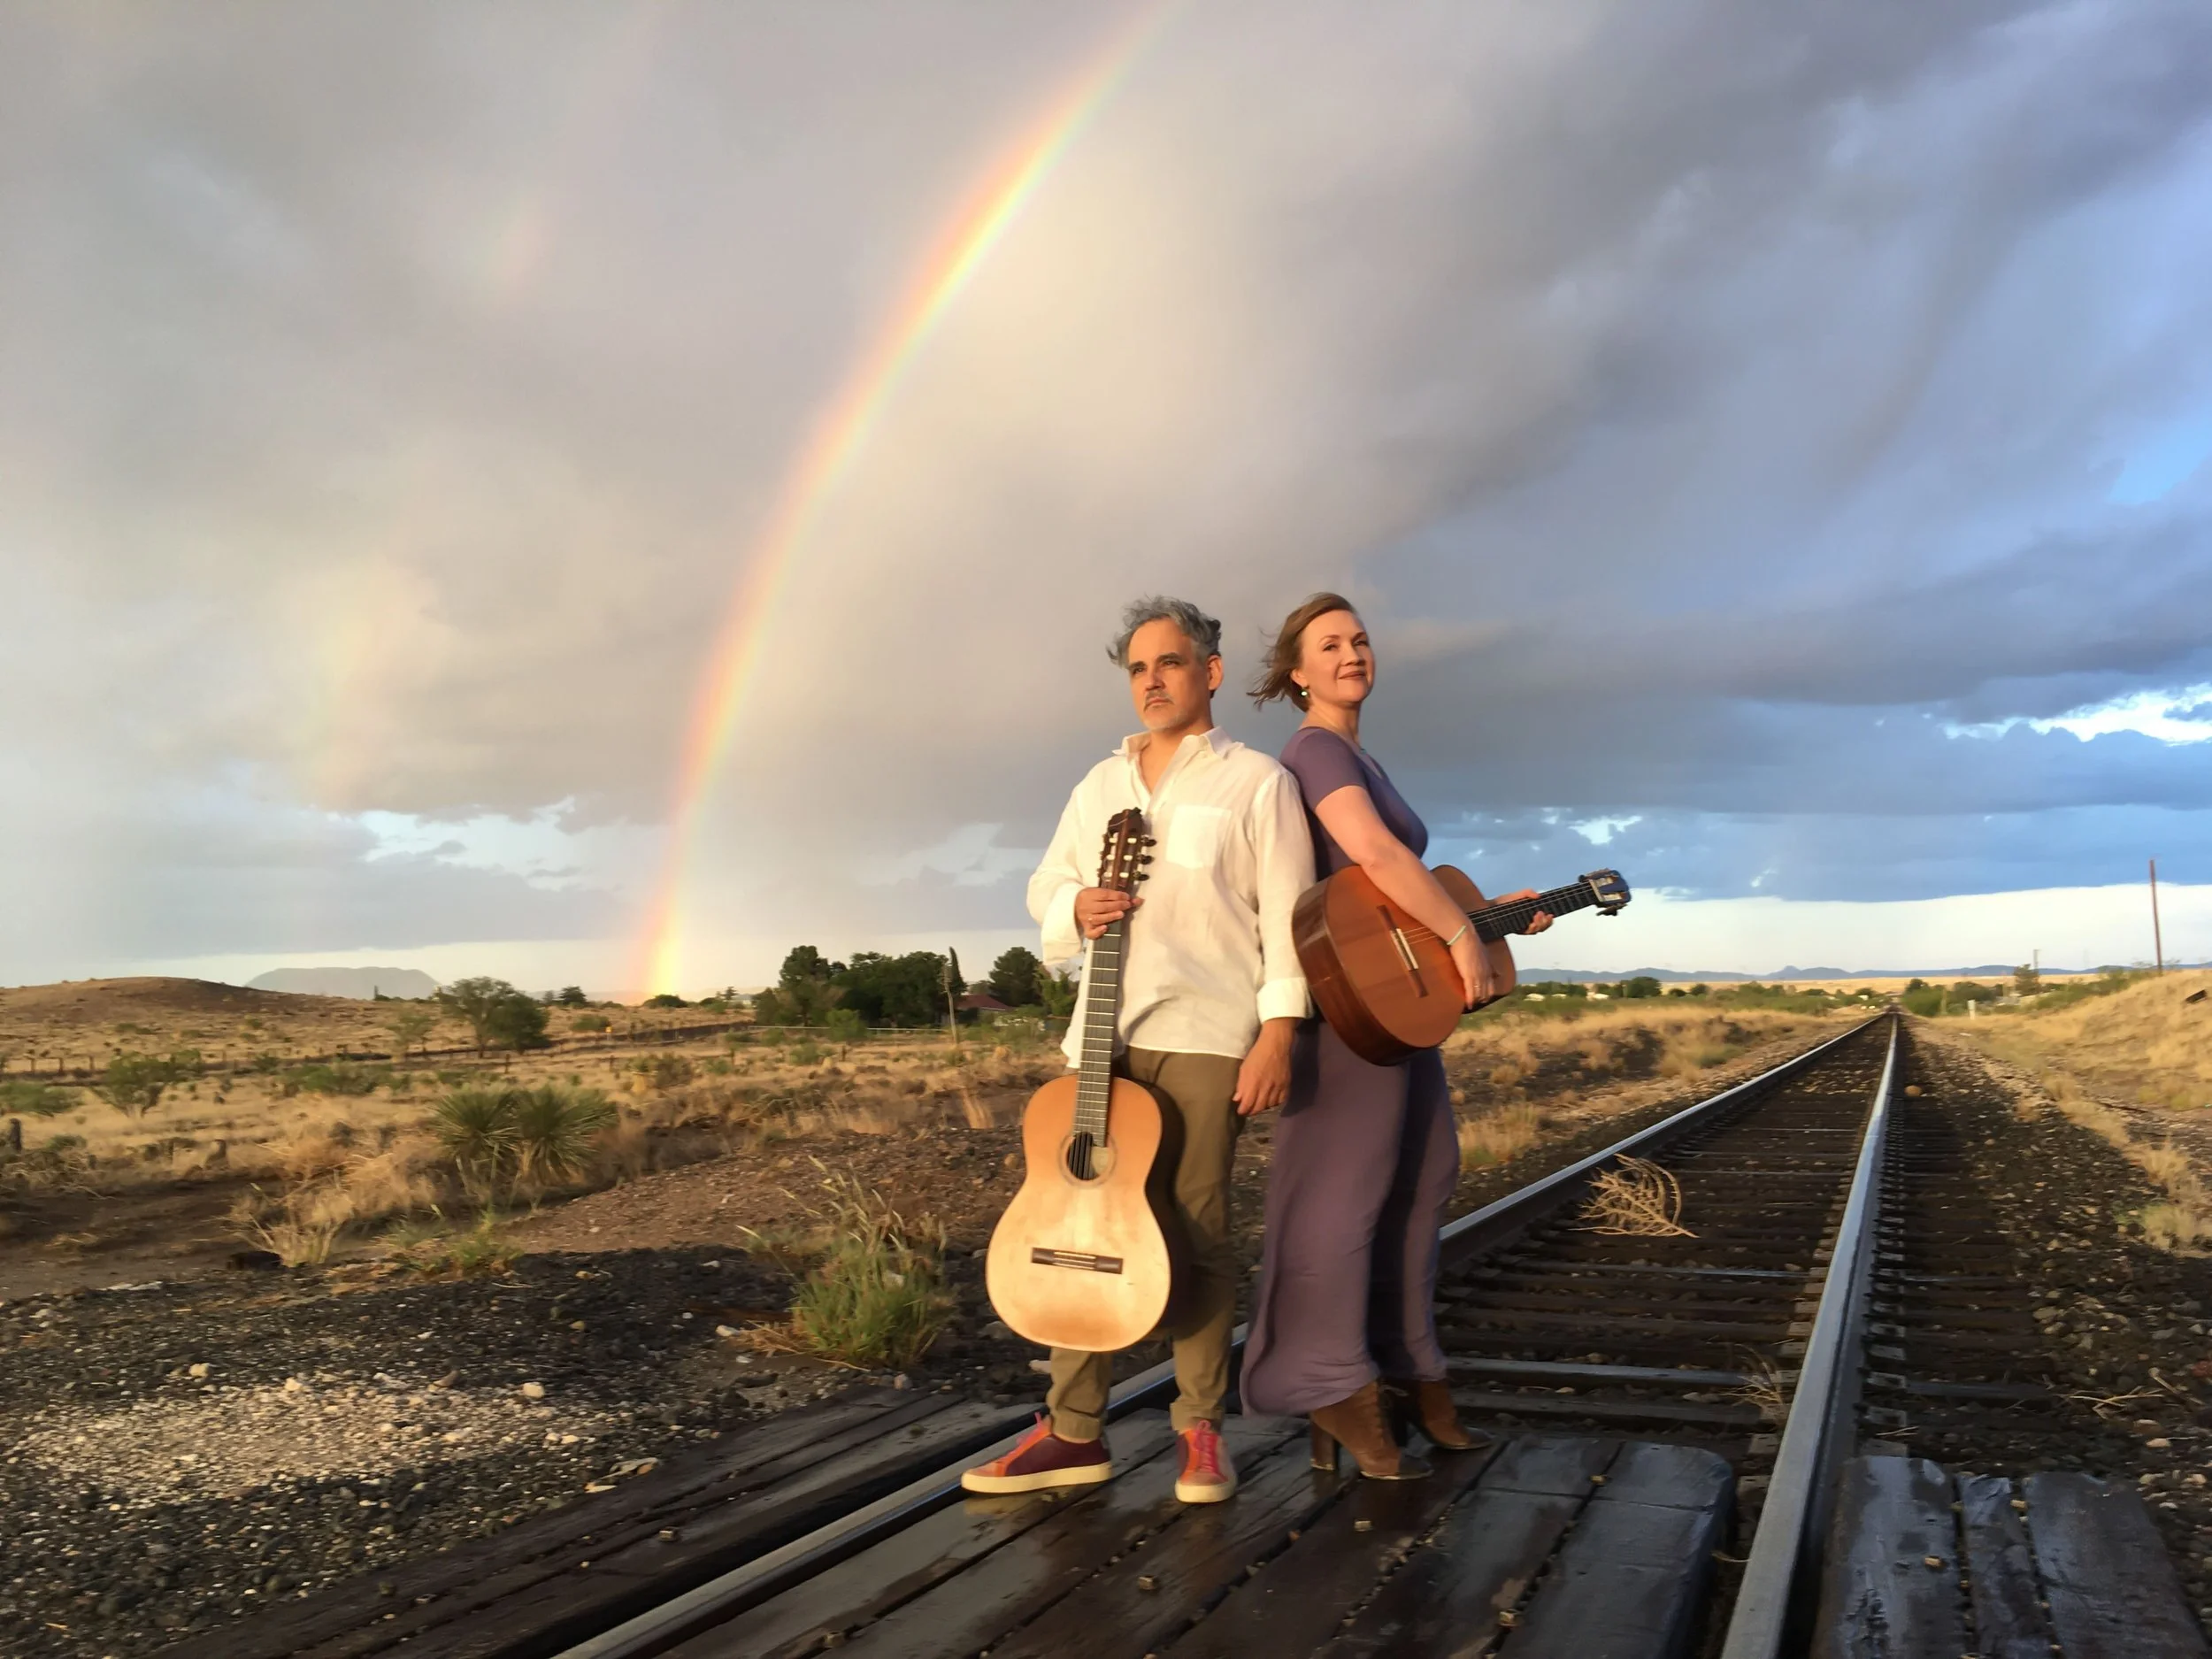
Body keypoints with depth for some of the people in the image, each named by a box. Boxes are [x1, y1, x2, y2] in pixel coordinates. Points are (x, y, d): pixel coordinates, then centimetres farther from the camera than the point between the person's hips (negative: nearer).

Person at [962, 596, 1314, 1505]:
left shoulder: (1255, 781, 3)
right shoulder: (1100, 784, 20)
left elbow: (1286, 915, -3)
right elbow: (1044, 884, 22)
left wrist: (1278, 1031, -12)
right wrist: (1075, 906, -2)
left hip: (1207, 1031, -5)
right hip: (1105, 1031, 5)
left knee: (1196, 1228, -1)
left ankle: (1201, 1430, 13)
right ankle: (1074, 1430, 13)